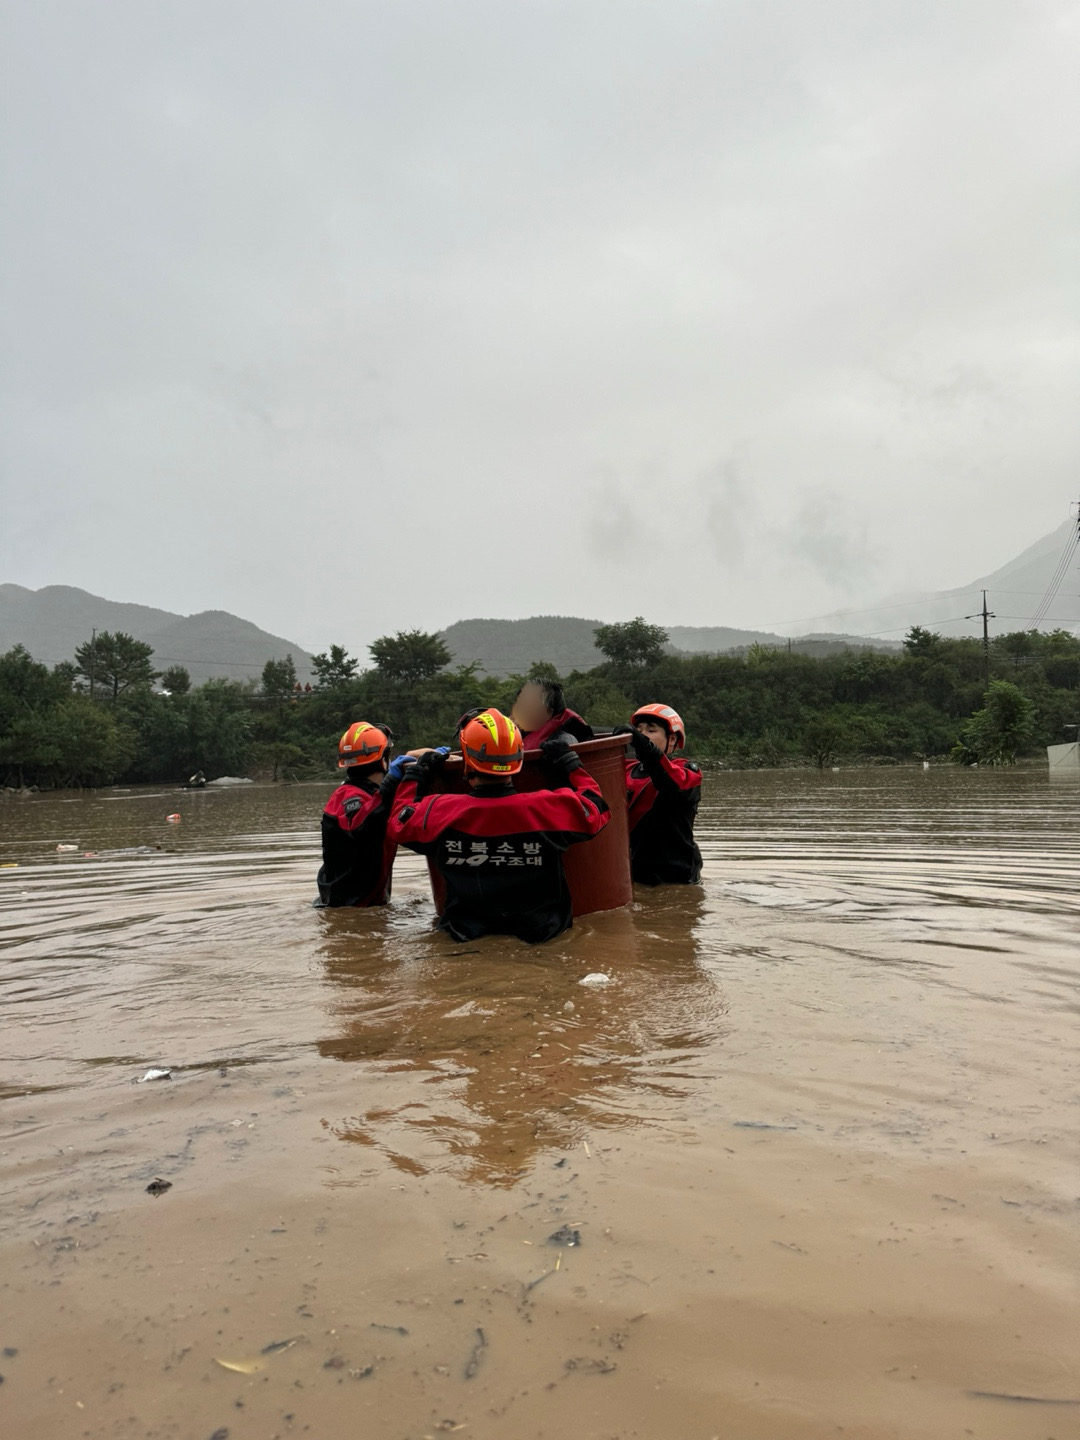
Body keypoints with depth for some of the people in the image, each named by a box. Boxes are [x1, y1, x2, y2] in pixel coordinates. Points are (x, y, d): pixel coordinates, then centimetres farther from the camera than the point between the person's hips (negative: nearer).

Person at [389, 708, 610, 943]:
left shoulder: (439, 812, -17)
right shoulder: (548, 807, -22)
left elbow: (398, 826, 4)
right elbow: (595, 810, -2)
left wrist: (416, 774, 16)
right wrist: (569, 763, 8)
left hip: (467, 933, 1)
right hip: (541, 930, -1)